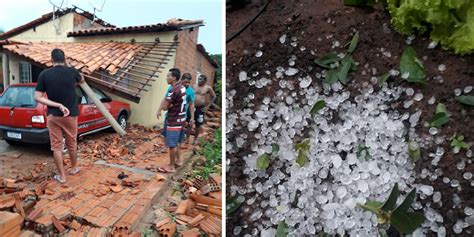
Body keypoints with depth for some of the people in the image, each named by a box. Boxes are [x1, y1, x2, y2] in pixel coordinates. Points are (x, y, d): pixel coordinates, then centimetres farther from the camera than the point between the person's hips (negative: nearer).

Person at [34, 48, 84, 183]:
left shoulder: (44, 74, -6)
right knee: (72, 144, 16)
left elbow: (37, 97, -11)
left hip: (53, 115, 0)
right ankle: (74, 168, 34)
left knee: (56, 146, 8)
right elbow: (82, 81, 18)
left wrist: (58, 105, -11)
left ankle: (61, 176, 16)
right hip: (71, 114, 0)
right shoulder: (72, 71, -6)